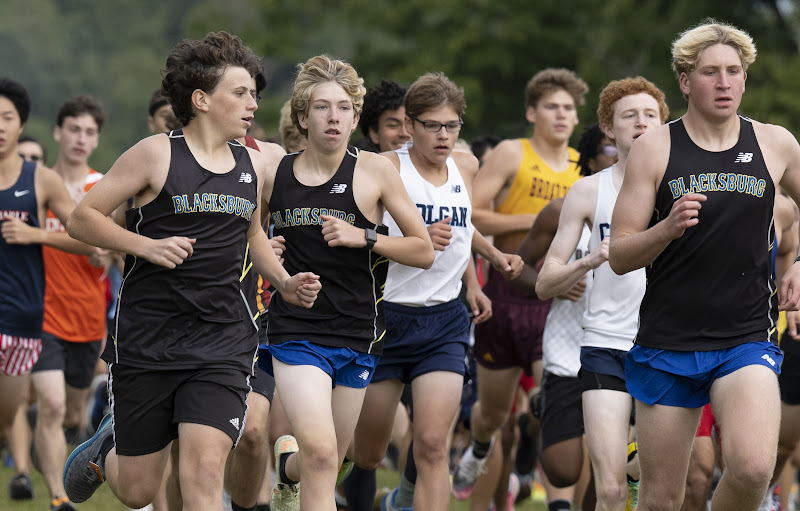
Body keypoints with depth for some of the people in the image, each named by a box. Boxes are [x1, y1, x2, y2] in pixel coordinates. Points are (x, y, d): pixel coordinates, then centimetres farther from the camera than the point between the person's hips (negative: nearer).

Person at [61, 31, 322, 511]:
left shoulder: (253, 165, 10)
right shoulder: (156, 155, -6)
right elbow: (82, 218, -4)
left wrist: (285, 283, 14)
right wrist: (148, 246, -16)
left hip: (223, 341, 3)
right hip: (148, 340, -3)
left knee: (205, 470, -18)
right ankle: (108, 448, 44)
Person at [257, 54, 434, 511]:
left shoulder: (375, 170, -2)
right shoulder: (275, 175, 2)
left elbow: (424, 251, 0)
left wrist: (364, 237, -14)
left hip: (357, 333, 1)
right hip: (296, 331, -1)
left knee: (324, 464, 13)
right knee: (319, 454, -21)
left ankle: (287, 468, 47)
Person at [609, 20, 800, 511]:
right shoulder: (654, 148, 0)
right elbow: (619, 256, -1)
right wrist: (668, 228, -20)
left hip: (747, 338, 0)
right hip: (668, 341, 0)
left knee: (753, 468, -25)